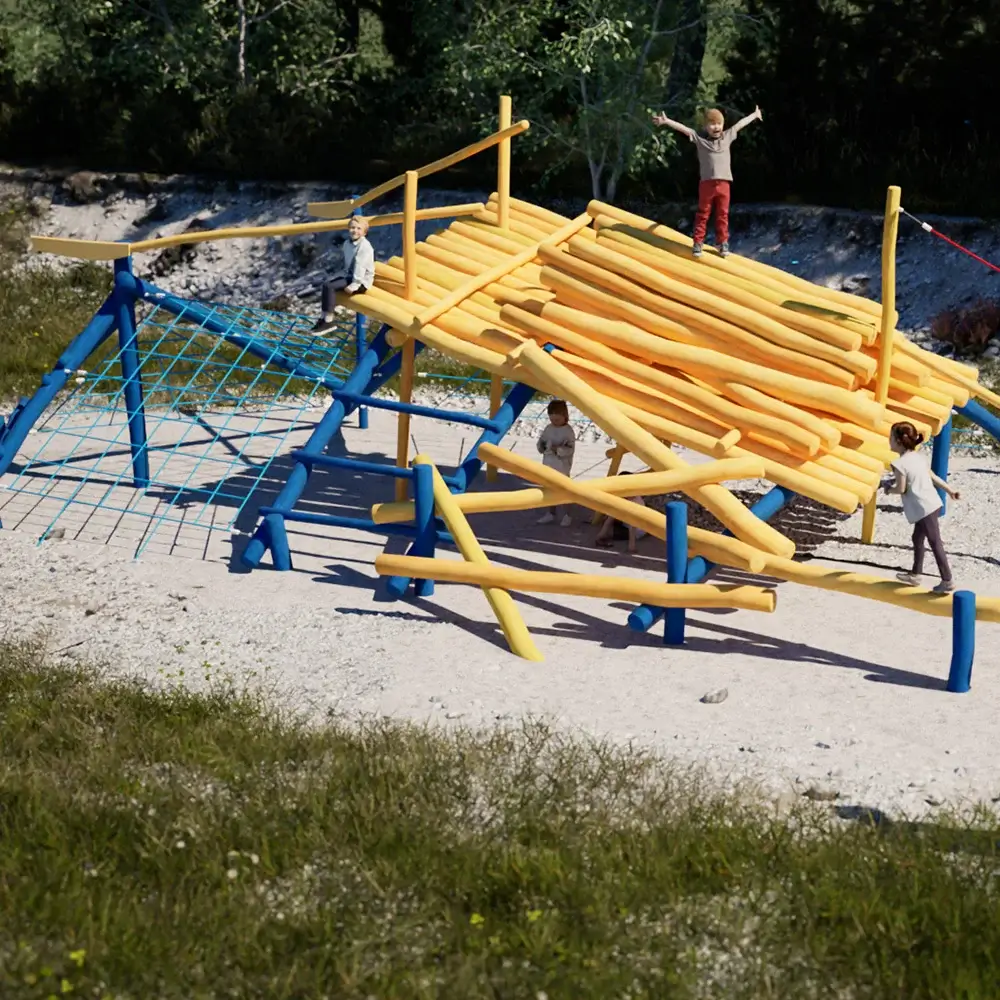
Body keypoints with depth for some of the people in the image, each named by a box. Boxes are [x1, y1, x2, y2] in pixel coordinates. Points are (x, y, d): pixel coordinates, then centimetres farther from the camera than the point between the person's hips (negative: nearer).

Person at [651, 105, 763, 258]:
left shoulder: (728, 136, 10)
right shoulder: (699, 138, 0)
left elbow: (740, 123, 22)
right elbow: (683, 128, -8)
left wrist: (754, 115, 34)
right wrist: (666, 121, -18)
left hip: (724, 183, 3)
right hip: (707, 183, -3)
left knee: (723, 214, 9)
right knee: (703, 214, 5)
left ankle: (723, 242, 17)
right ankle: (698, 242, 10)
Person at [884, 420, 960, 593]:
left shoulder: (900, 464, -17)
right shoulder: (920, 456, 9)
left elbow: (901, 489, -14)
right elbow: (933, 477, 14)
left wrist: (889, 489, 6)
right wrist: (950, 490, 22)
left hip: (924, 509, -10)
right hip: (933, 504, 10)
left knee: (935, 543, -5)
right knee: (917, 538, 22)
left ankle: (947, 581, -2)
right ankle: (915, 574, 32)